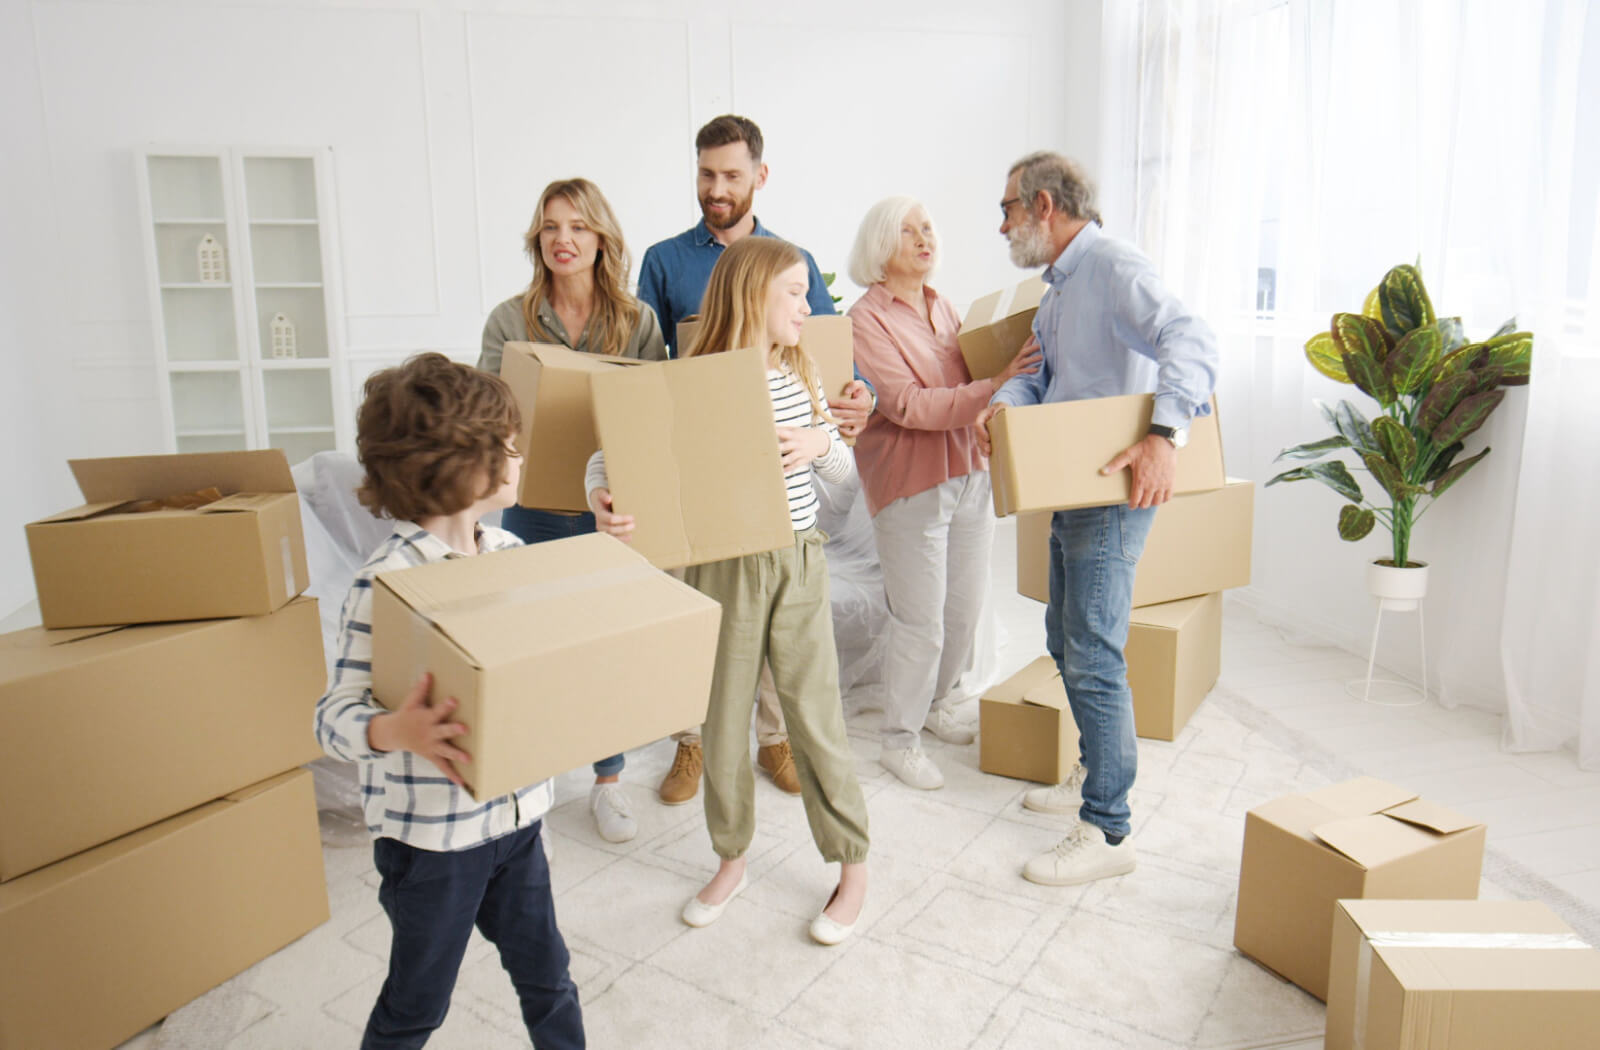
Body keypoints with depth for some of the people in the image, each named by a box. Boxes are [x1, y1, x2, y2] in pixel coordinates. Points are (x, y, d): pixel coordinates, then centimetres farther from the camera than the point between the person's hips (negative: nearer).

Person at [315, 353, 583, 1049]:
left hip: (516, 813, 6)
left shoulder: (509, 551, -2)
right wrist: (396, 732, -42)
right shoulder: (387, 581, -22)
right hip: (430, 833, -5)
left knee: (545, 972, 20)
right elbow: (334, 716, -21)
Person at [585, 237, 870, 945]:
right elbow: (611, 451, -10)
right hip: (722, 568, -2)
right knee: (722, 720, 11)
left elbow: (845, 470, 12)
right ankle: (731, 862, 33)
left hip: (799, 566, 2)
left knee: (815, 717, 6)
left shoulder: (800, 376, 4)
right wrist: (600, 498, -30)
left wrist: (821, 443, -9)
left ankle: (853, 868, 24)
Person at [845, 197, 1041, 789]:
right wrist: (994, 386, -24)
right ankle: (900, 738, 16)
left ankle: (938, 703, 37)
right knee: (920, 621, -2)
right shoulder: (866, 320, -10)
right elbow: (910, 406, -19)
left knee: (967, 606, 14)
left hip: (969, 475, 7)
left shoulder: (942, 308, 12)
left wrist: (1010, 366, 4)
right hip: (909, 486, -7)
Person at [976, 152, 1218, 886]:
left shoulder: (1114, 268, -16)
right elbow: (1038, 370, 10)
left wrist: (1165, 434, -43)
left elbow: (1190, 341, -30)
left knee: (1093, 659, -8)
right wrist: (1002, 401, -12)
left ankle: (1106, 831, 2)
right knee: (1065, 643, 19)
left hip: (1115, 494, -10)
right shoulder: (1057, 287, 16)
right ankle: (1095, 776, 36)